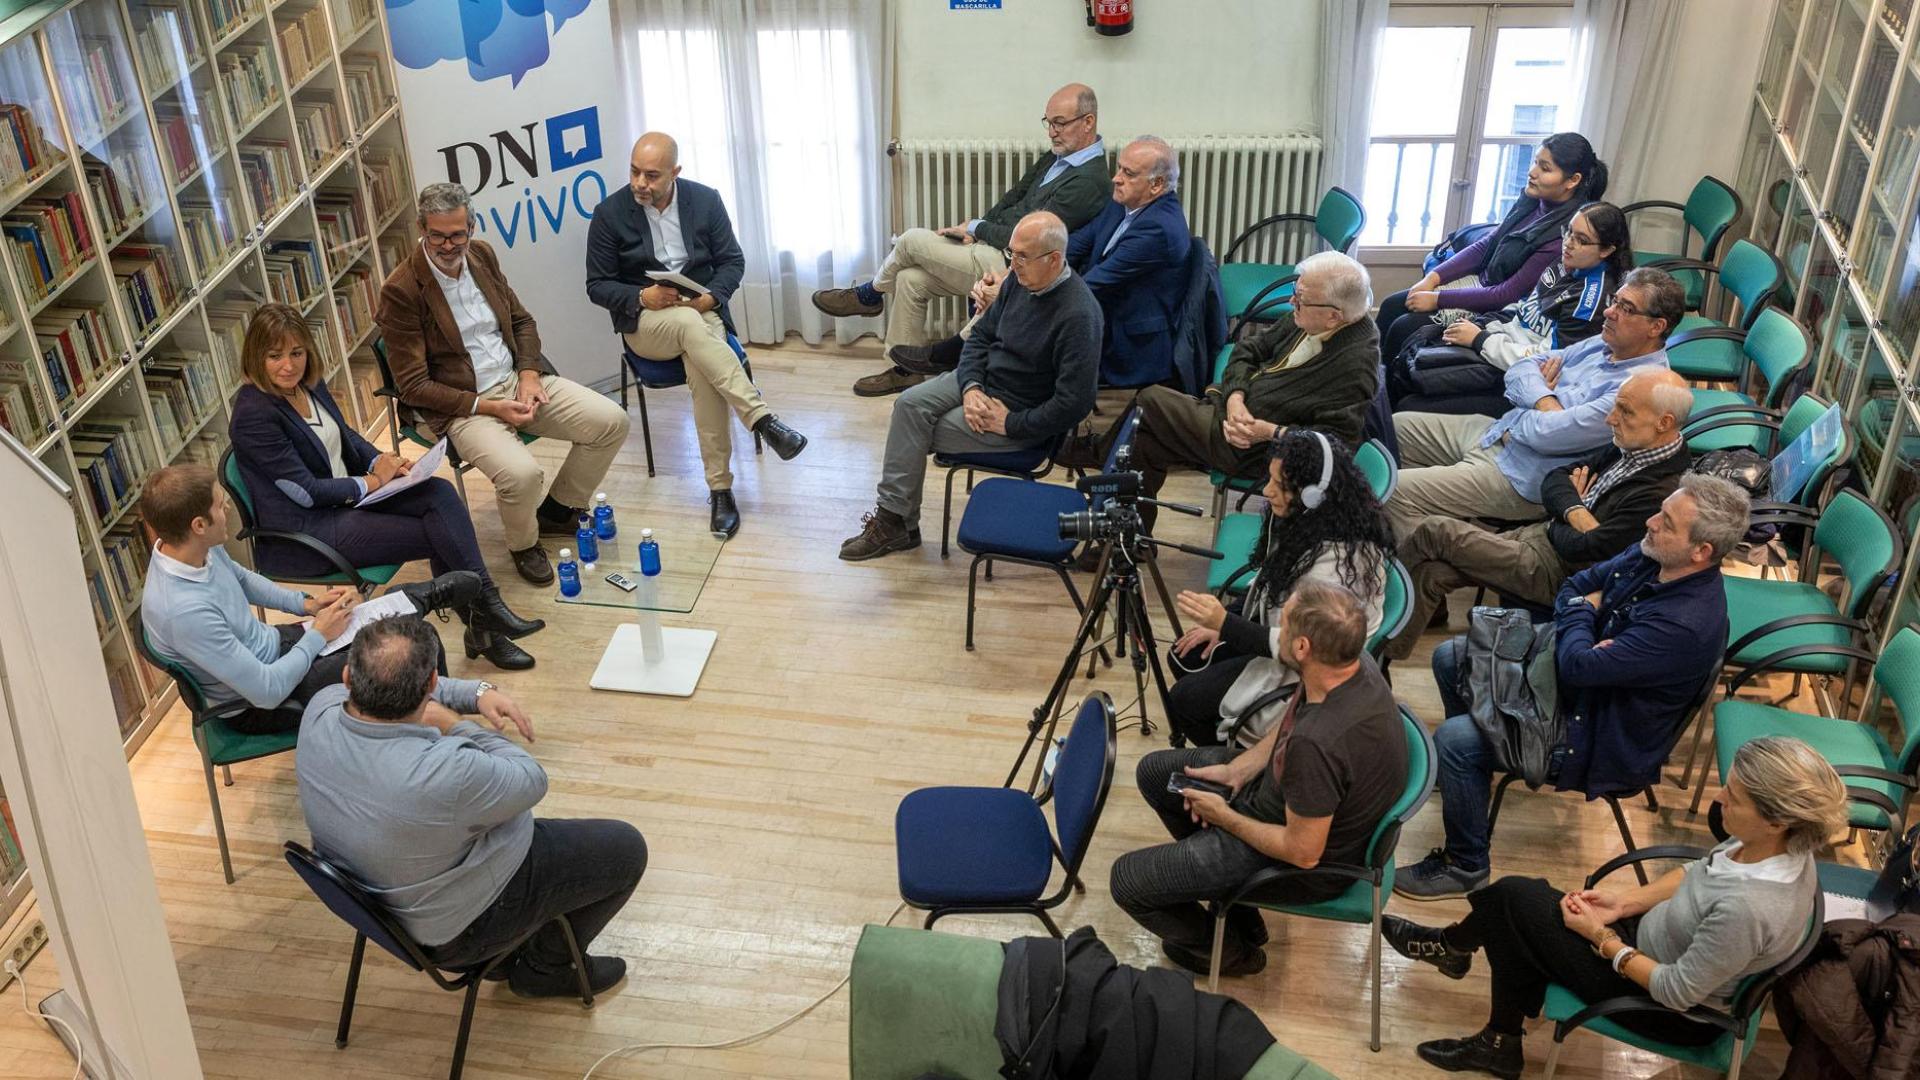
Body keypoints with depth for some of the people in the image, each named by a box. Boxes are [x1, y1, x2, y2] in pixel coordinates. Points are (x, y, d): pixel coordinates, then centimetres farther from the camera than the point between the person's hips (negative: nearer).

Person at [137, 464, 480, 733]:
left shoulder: (197, 548, -12)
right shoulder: (182, 611, -38)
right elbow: (268, 692, -32)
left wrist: (307, 603, 4)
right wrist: (319, 635, -19)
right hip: (255, 708, -7)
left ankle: (437, 592, 33)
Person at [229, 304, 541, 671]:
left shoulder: (308, 384, 5)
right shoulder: (253, 414, -21)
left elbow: (345, 435, 20)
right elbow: (305, 492, -20)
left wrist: (381, 461, 0)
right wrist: (372, 482, -12)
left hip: (345, 498, 8)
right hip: (302, 533, -8)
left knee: (439, 493, -17)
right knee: (438, 535, -16)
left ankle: (481, 625, -21)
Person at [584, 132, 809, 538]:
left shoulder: (706, 200, 1)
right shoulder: (609, 213, -3)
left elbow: (733, 261, 7)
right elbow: (597, 285, 1)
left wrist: (710, 297, -14)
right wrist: (643, 297, -18)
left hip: (701, 311, 1)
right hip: (643, 322, -1)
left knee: (703, 371, -34)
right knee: (689, 324, -38)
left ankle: (720, 487, -29)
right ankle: (763, 420, -42)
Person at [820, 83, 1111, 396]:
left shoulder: (1090, 181, -21)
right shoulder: (1058, 155, 9)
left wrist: (975, 228, -9)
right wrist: (976, 229, 3)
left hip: (1005, 264, -9)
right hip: (991, 245, 9)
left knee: (912, 239, -8)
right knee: (910, 279, 1)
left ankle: (869, 296, 20)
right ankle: (907, 369, 13)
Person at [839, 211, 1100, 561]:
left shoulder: (1078, 315, -27)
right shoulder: (1021, 279, -2)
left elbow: (1074, 404, -28)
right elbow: (980, 335, 9)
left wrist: (1010, 424, -20)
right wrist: (970, 387, -9)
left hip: (1022, 412, -8)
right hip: (983, 379, 8)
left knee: (916, 433, -12)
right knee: (910, 404, -13)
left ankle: (896, 523, 6)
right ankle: (892, 517, -10)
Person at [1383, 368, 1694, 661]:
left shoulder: (1661, 492, -23)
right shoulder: (1627, 447, 5)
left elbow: (1583, 550, -22)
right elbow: (1553, 480, 9)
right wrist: (1577, 513, -12)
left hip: (1553, 570, -8)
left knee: (1431, 531, -10)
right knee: (1429, 573, -7)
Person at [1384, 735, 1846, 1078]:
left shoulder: (1746, 909, -40)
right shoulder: (1784, 845, -17)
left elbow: (1678, 991, -28)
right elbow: (1701, 874, 3)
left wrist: (1603, 937, -15)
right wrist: (1623, 901, -2)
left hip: (1677, 1013, -7)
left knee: (1513, 901, 0)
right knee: (1514, 897, 6)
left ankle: (1449, 945, 29)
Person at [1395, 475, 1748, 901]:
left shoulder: (1688, 625, -35)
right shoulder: (1651, 555, -8)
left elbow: (1579, 665, -34)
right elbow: (1574, 586, 6)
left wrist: (1583, 613, -13)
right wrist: (1581, 608, -17)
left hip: (1601, 734, -9)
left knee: (1452, 739, -21)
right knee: (1449, 658, 12)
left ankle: (1466, 867, 0)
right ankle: (1475, 764, 37)